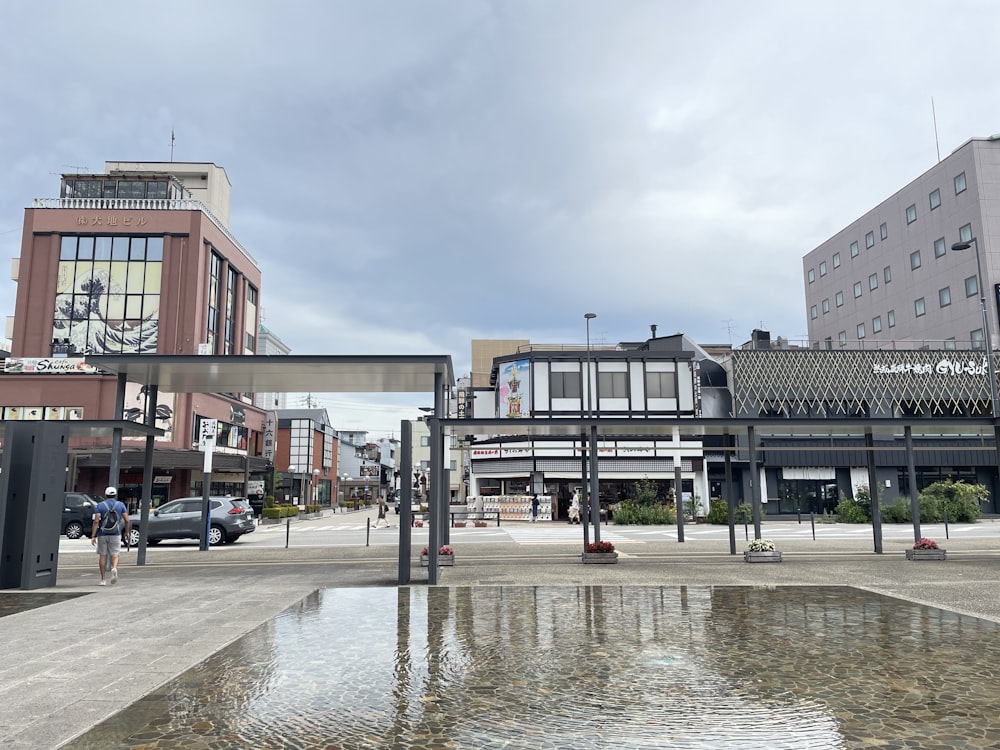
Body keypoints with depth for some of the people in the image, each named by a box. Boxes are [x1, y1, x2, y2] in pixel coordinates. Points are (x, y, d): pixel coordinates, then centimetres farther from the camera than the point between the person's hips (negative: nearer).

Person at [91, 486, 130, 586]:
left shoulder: (100, 505, -1)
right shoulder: (120, 505, 2)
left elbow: (96, 521, -10)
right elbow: (127, 520, -3)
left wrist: (93, 536, -10)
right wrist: (127, 532, 11)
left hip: (102, 534, 0)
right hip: (115, 534, 0)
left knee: (102, 556, 9)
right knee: (114, 555, 8)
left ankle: (103, 580, 11)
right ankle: (114, 568, -22)